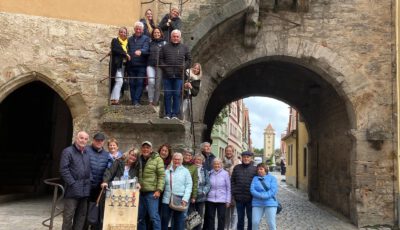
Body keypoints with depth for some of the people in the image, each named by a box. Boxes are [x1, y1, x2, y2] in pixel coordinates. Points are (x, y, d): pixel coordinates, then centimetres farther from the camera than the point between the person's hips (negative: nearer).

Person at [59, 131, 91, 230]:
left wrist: (88, 184, 8)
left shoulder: (87, 153, 15)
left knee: (81, 215, 12)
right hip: (73, 190, -6)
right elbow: (64, 170, -12)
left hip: (85, 190, 6)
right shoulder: (68, 151, -5)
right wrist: (73, 184, -15)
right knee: (69, 215, -1)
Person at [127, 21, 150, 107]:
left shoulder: (146, 38, 3)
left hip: (141, 65, -4)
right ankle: (133, 101, 11)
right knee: (132, 83, 4)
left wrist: (140, 51, -35)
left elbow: (146, 48, -14)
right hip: (131, 65, 4)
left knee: (140, 83, -9)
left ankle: (136, 101, -8)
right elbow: (128, 50, 17)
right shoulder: (130, 39, 18)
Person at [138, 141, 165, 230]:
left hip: (152, 192, -5)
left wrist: (159, 190, -15)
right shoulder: (139, 160, 11)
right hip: (140, 192, 5)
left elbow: (161, 175, -7)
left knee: (154, 216, -7)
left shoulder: (157, 159, -3)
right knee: (140, 217, 12)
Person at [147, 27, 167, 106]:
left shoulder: (164, 43, 8)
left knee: (158, 83, -2)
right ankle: (150, 100, -8)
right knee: (151, 81, -13)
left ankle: (156, 101, 7)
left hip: (160, 65, -2)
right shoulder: (150, 43, 17)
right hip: (150, 65, 2)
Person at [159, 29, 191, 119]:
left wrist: (184, 66, -5)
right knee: (167, 94, 2)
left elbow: (189, 59, 12)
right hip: (167, 75, 0)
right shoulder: (165, 47, 11)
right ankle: (168, 113, 10)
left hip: (179, 75, 0)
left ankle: (175, 114, 7)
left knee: (177, 95, 0)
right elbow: (160, 59, 9)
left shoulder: (184, 48, 12)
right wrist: (164, 67, -7)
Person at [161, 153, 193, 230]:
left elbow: (189, 186, -2)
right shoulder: (167, 171, 12)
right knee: (164, 221, 7)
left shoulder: (185, 171, 5)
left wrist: (185, 199, -12)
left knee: (179, 222, 4)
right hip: (167, 200, 2)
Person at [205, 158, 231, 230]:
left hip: (222, 200, -1)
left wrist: (228, 200, -1)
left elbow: (228, 188, 1)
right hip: (210, 199, 2)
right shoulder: (210, 173, 1)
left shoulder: (225, 173, -3)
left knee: (221, 218, 6)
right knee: (210, 218, 9)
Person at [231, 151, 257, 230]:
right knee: (240, 218, 13)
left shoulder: (255, 169, 1)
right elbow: (232, 181, 7)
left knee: (251, 218, 7)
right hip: (239, 198, 2)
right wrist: (234, 192, -1)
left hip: (250, 199, -2)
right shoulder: (237, 168, 7)